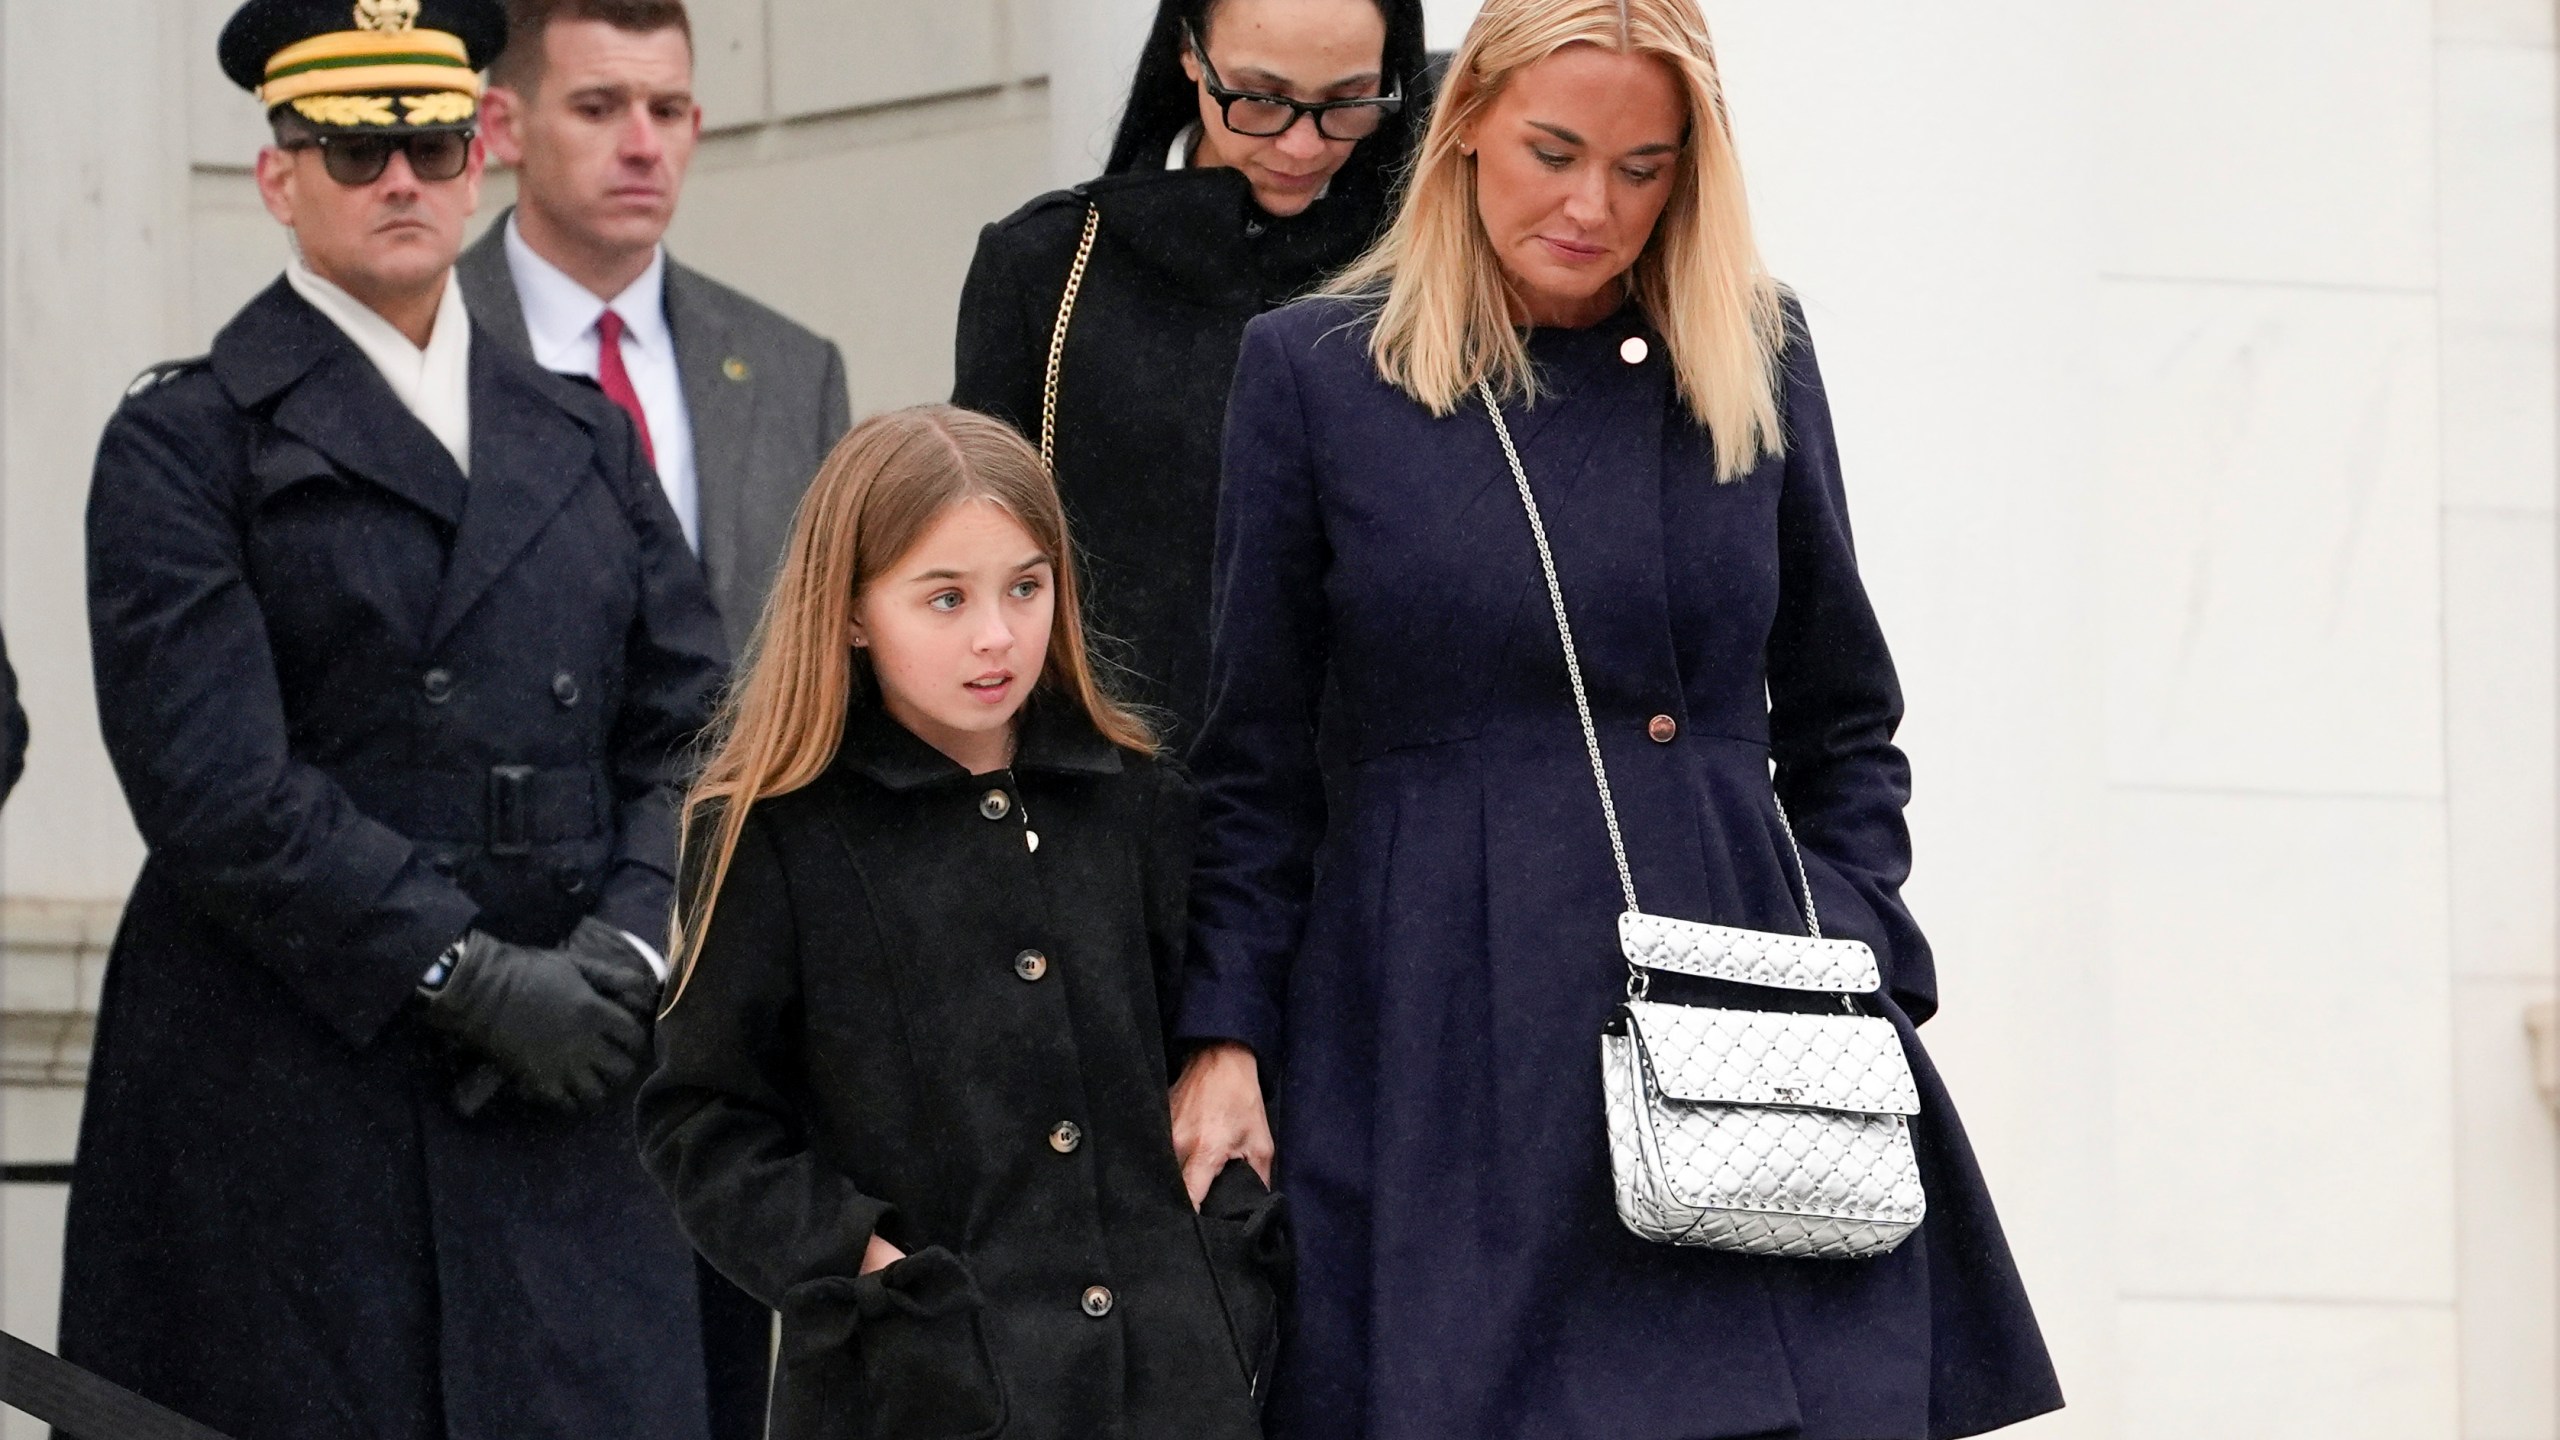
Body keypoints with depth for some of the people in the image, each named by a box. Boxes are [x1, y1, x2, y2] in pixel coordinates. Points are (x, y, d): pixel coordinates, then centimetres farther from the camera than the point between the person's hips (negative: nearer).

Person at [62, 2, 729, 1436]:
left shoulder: (585, 439, 18)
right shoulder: (188, 444, 1)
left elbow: (688, 733, 13)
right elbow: (216, 788, -10)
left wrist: (626, 949, -6)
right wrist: (470, 978, -14)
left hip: (563, 1112, 4)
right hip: (290, 1125, -4)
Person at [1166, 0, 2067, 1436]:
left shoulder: (1757, 360, 10)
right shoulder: (1315, 372, 3)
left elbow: (1843, 724, 16)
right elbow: (1253, 765, 6)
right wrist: (1225, 1040, -3)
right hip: (1443, 1053, -2)